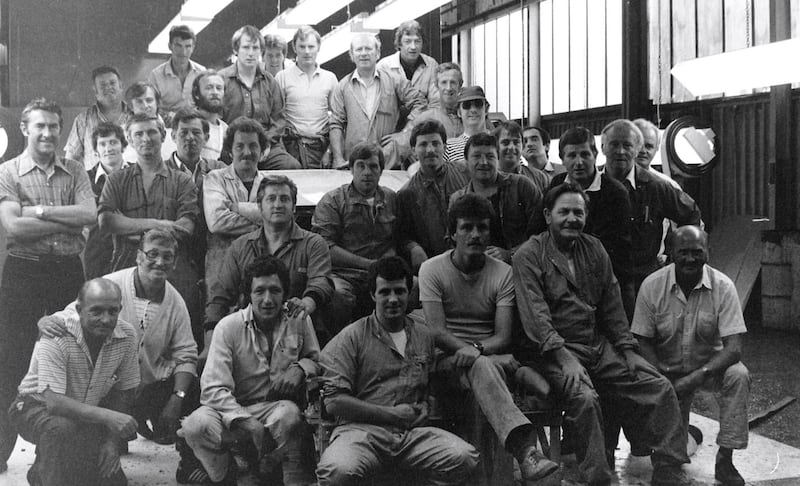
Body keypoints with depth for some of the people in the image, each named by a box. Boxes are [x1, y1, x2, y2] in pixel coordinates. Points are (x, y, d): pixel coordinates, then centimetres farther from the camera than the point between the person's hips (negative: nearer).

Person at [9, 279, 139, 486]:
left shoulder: (127, 334, -15)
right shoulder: (55, 338, -29)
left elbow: (124, 391, -3)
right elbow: (54, 403, -36)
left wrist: (112, 442, -10)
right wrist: (107, 416, -44)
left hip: (88, 413, 5)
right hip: (38, 408, -5)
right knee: (61, 428, -38)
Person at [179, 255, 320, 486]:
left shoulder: (299, 320, 1)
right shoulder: (229, 327, -8)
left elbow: (317, 359, 16)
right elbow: (213, 388, -16)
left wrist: (301, 367, -10)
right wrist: (248, 423, -30)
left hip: (279, 408, 0)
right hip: (235, 409, 0)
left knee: (288, 414, -36)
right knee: (196, 425, -30)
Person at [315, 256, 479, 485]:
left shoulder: (423, 336, 19)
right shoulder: (352, 337, 2)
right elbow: (334, 400, -6)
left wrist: (423, 408, 8)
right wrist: (391, 414, -6)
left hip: (413, 432, 4)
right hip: (362, 429, -4)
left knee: (466, 458, -23)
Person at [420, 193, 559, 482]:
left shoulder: (503, 273, 8)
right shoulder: (432, 269, 3)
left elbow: (503, 336, -1)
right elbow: (437, 332, -7)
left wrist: (477, 348, -23)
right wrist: (467, 351, -24)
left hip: (491, 357, 3)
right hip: (447, 358, -3)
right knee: (482, 367, -38)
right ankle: (524, 447, -54)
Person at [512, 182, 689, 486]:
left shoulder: (594, 250, 15)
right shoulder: (528, 256, -4)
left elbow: (612, 307, 15)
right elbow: (535, 315, -16)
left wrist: (629, 351, 4)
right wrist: (565, 358, -26)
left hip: (599, 345, 6)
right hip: (554, 351, -6)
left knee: (660, 389, -6)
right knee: (584, 398, -33)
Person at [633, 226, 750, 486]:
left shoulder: (723, 286, -15)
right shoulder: (652, 286, -13)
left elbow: (733, 348, -20)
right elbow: (643, 340, -7)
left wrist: (699, 376, -34)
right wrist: (661, 372, -24)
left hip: (711, 364, 0)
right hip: (668, 370, 0)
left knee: (738, 376, -33)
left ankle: (725, 460, -18)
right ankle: (684, 433, 29)